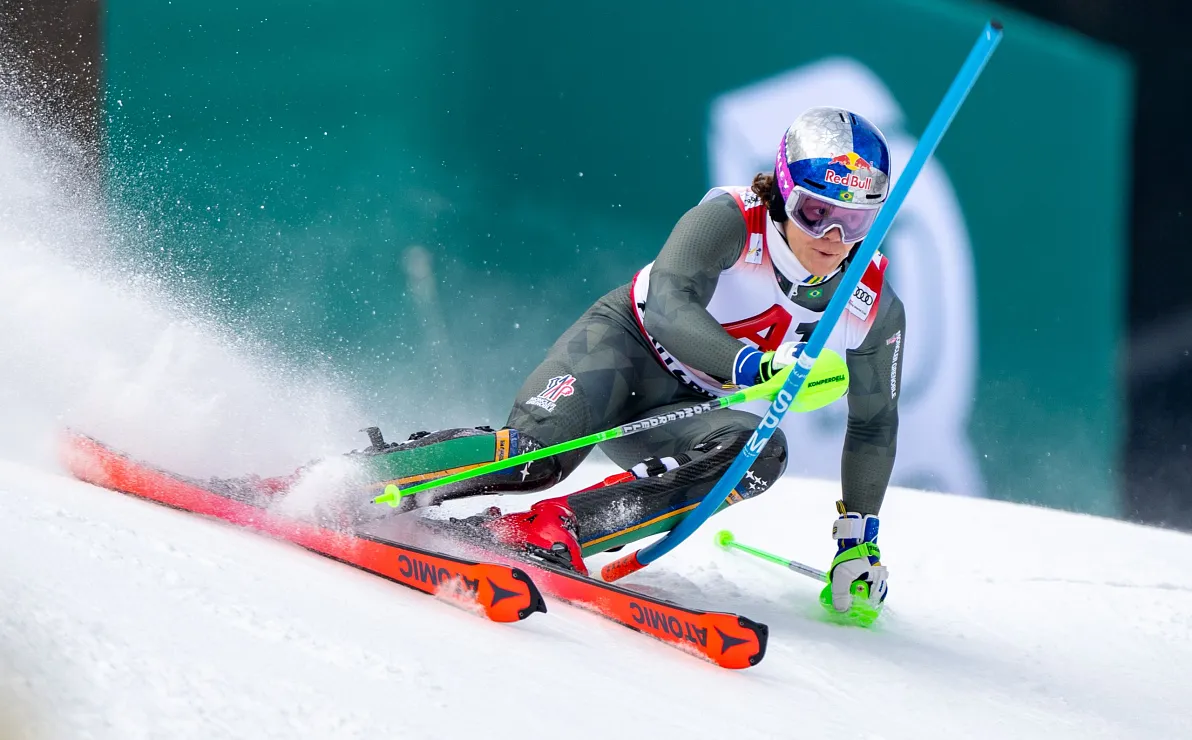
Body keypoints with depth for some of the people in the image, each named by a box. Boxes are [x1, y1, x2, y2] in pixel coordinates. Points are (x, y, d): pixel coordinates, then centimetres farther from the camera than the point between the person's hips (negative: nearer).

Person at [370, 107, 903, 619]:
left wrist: (859, 538, 3)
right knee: (535, 453, -33)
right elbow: (668, 310, -35)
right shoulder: (729, 221, -22)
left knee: (761, 452, -29)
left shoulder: (875, 309, -9)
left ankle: (549, 531, -33)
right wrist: (756, 366, -49)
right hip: (619, 345, -5)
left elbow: (874, 424, 5)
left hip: (677, 415, 5)